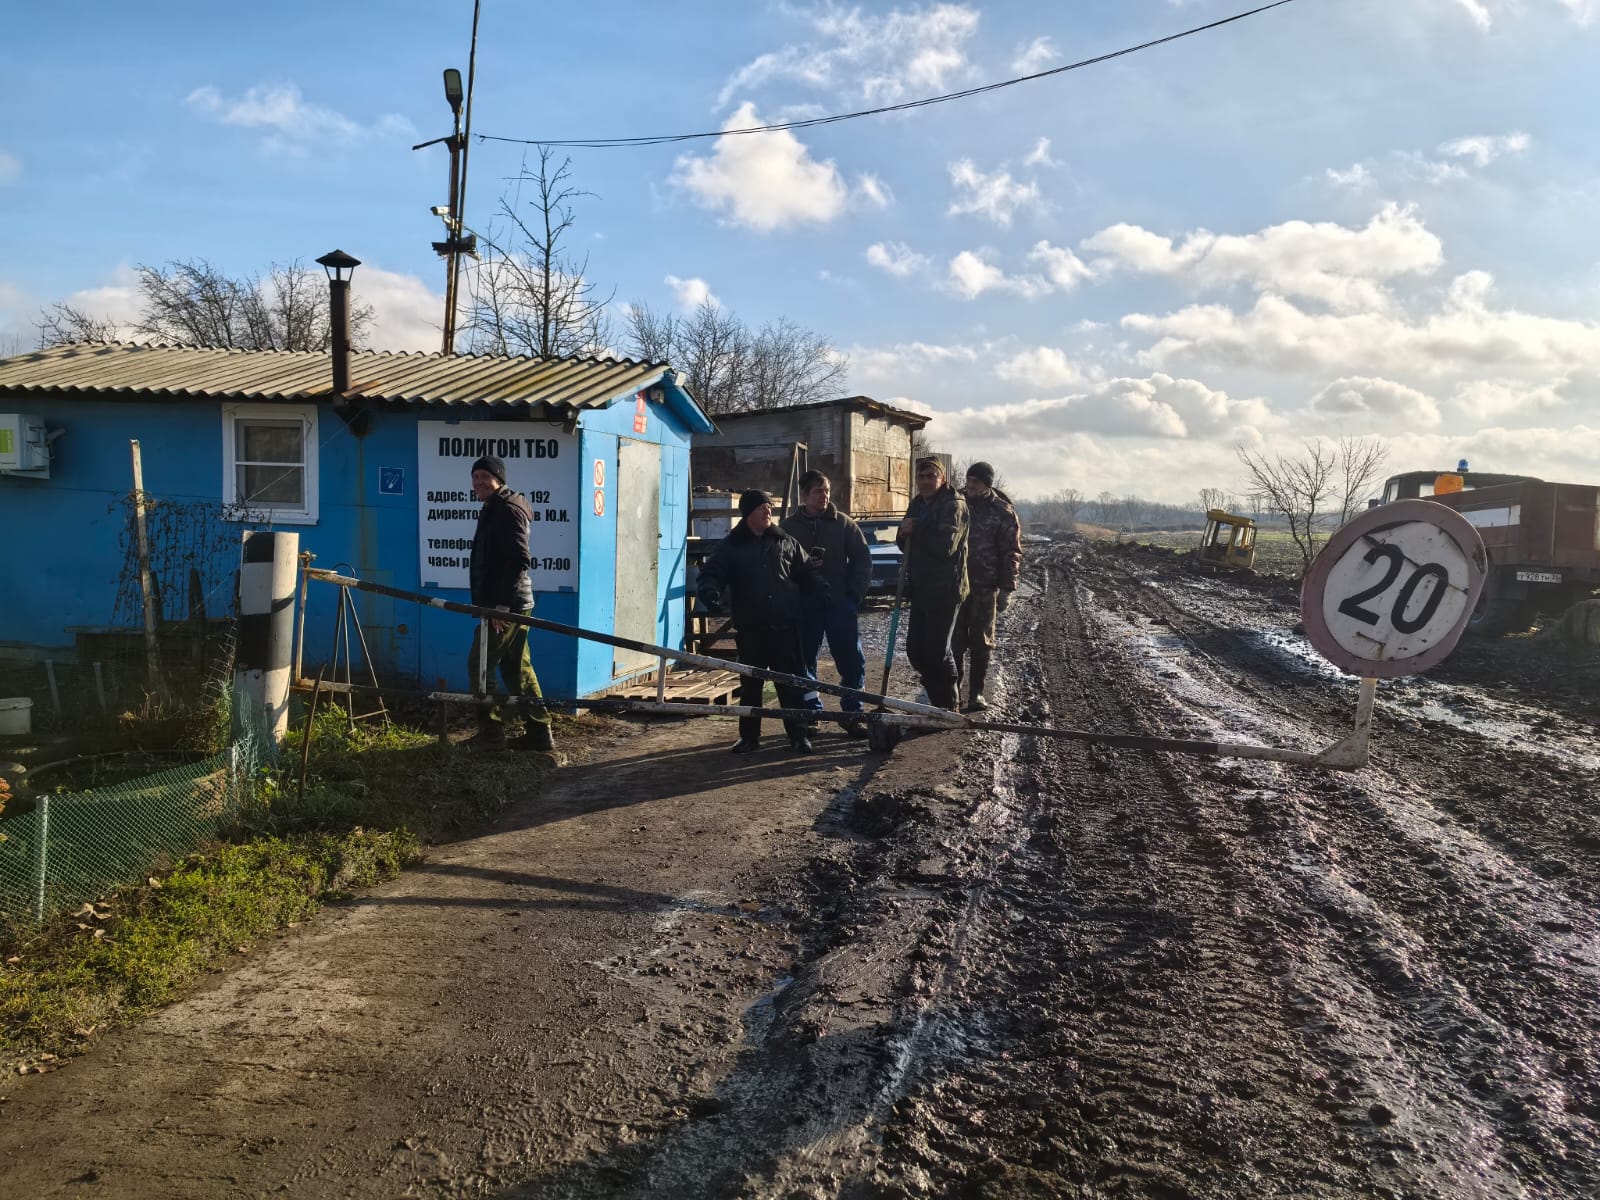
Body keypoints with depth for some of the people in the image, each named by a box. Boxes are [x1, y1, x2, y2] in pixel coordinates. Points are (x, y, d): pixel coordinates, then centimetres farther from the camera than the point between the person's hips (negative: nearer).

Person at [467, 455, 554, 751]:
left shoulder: (507, 510, -13)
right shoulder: (493, 510, 19)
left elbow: (518, 561, -22)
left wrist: (502, 604, -24)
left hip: (506, 606, -10)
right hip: (513, 604, 10)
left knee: (478, 666, -3)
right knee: (517, 669, 11)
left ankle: (490, 731, 5)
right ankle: (538, 732, 14)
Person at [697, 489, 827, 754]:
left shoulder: (786, 542, 11)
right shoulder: (730, 546, 6)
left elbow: (806, 573, 15)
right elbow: (711, 573, 0)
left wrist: (821, 592, -2)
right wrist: (709, 590, -22)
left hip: (785, 625, 0)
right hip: (750, 627, 0)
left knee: (791, 681, 0)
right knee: (750, 683, 7)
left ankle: (799, 734, 7)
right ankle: (749, 735, 17)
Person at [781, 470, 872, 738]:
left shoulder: (843, 523, 3)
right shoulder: (789, 526, 2)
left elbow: (862, 559, 5)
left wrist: (855, 595, -1)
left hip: (839, 603, -1)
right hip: (804, 606, 1)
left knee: (853, 661, -5)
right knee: (804, 662, 6)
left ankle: (853, 715, 5)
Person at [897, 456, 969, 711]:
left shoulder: (954, 505, -10)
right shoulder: (918, 504, 15)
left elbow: (945, 545, -22)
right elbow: (907, 545, 19)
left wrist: (916, 530, -15)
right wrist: (904, 534, -3)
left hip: (945, 590, -8)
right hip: (920, 589, 8)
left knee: (937, 652, -6)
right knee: (915, 649, 10)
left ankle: (949, 708, 8)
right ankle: (937, 700, 25)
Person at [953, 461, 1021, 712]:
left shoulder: (1002, 512, -3)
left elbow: (1012, 553, -4)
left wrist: (1007, 589, -10)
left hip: (984, 588, -3)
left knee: (981, 642, 5)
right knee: (955, 641, 5)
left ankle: (977, 692, 12)